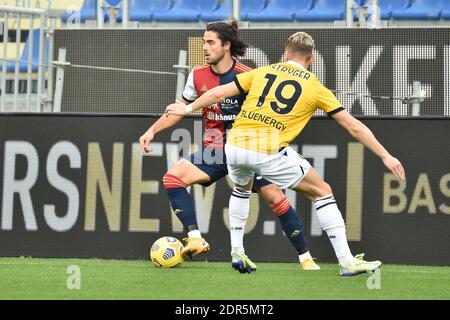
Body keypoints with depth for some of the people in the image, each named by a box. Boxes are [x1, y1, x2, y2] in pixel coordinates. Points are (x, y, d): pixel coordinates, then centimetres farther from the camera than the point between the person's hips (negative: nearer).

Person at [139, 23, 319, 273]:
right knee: (173, 177, -20)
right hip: (214, 150, 3)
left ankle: (305, 258, 0)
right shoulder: (198, 76, -1)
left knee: (275, 197, -13)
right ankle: (196, 239, -22)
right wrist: (152, 130, 6)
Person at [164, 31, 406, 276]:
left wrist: (188, 108, 33)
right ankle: (346, 261, 3)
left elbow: (219, 93, 17)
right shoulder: (316, 88, 10)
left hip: (234, 146, 4)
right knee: (323, 192, 10)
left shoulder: (262, 73, 16)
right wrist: (385, 157, 16)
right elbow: (353, 127, 11)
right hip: (270, 153, -3)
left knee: (241, 189, 35)